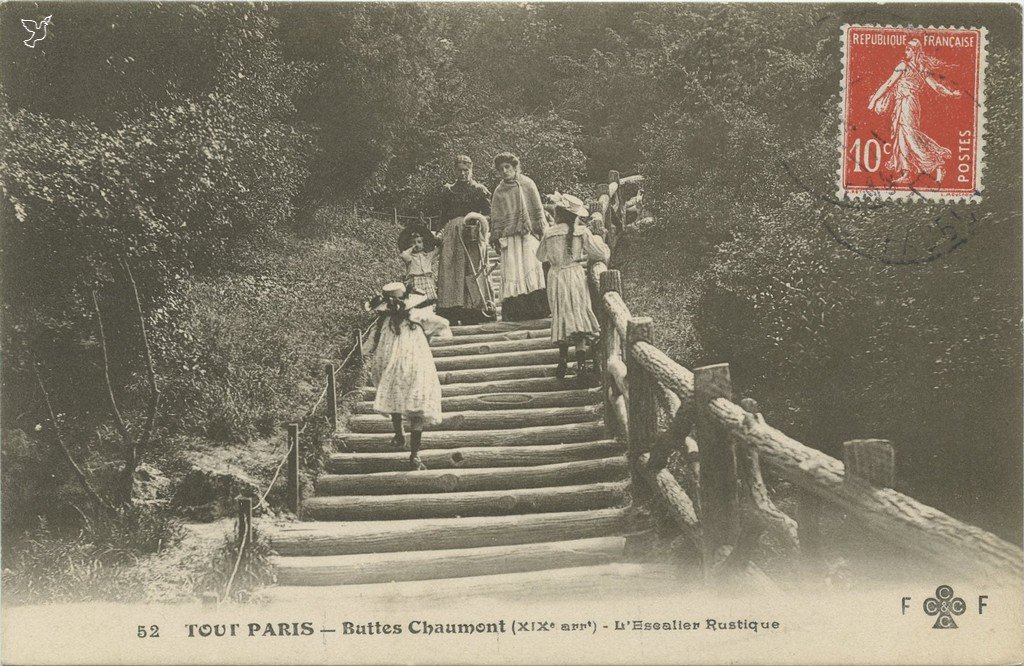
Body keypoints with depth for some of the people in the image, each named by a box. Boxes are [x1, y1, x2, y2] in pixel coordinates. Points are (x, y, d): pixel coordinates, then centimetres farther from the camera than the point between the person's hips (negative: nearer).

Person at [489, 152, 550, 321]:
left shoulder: (527, 184, 8)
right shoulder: (499, 191, 14)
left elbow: (538, 209, 6)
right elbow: (496, 218, 14)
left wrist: (542, 230, -1)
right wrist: (496, 236, 6)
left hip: (528, 233, -2)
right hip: (508, 236, 2)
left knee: (531, 267, -13)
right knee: (511, 270, -7)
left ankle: (535, 309, -12)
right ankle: (513, 311, -10)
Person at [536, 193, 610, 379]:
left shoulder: (549, 233, -6)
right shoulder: (582, 231, -7)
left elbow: (541, 256, 10)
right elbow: (602, 254, -5)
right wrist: (596, 238, 13)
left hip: (556, 278, 1)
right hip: (576, 276, -1)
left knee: (561, 318, 11)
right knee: (579, 316, 5)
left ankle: (563, 363, 10)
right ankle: (581, 363, -4)